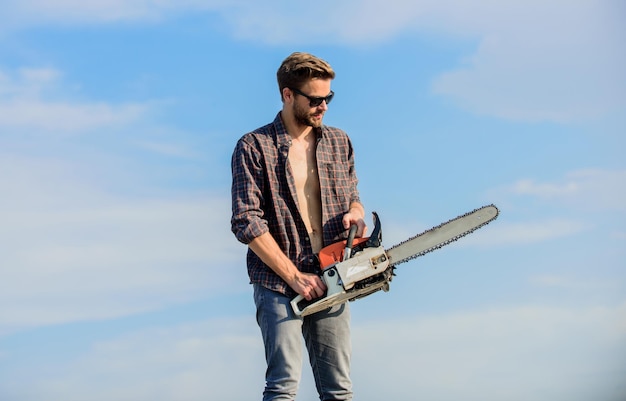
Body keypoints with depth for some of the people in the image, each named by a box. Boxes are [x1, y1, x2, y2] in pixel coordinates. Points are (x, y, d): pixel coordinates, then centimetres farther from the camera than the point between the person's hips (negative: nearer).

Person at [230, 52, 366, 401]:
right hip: (278, 285, -5)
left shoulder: (339, 143, 11)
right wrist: (294, 276, -13)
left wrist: (354, 214, -6)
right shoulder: (254, 147, -4)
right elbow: (247, 222, -9)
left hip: (329, 284, 5)